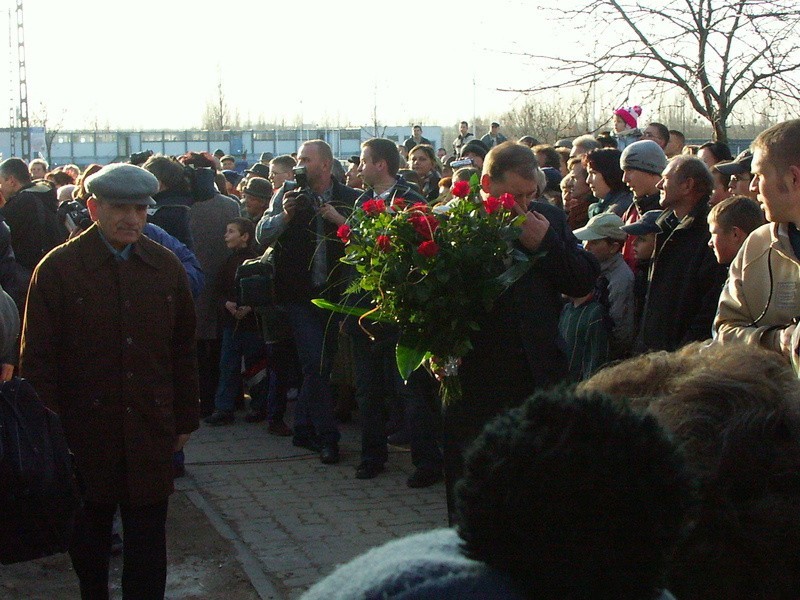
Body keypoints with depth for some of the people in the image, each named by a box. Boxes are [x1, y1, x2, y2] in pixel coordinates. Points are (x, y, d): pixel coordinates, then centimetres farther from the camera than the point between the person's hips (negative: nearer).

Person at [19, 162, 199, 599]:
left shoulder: (166, 267, 4)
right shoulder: (58, 268, -6)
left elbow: (183, 351, 11)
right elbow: (38, 359, -6)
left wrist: (185, 419, 10)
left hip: (150, 431, 2)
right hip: (85, 432, -2)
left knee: (148, 542, 6)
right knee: (88, 536, 14)